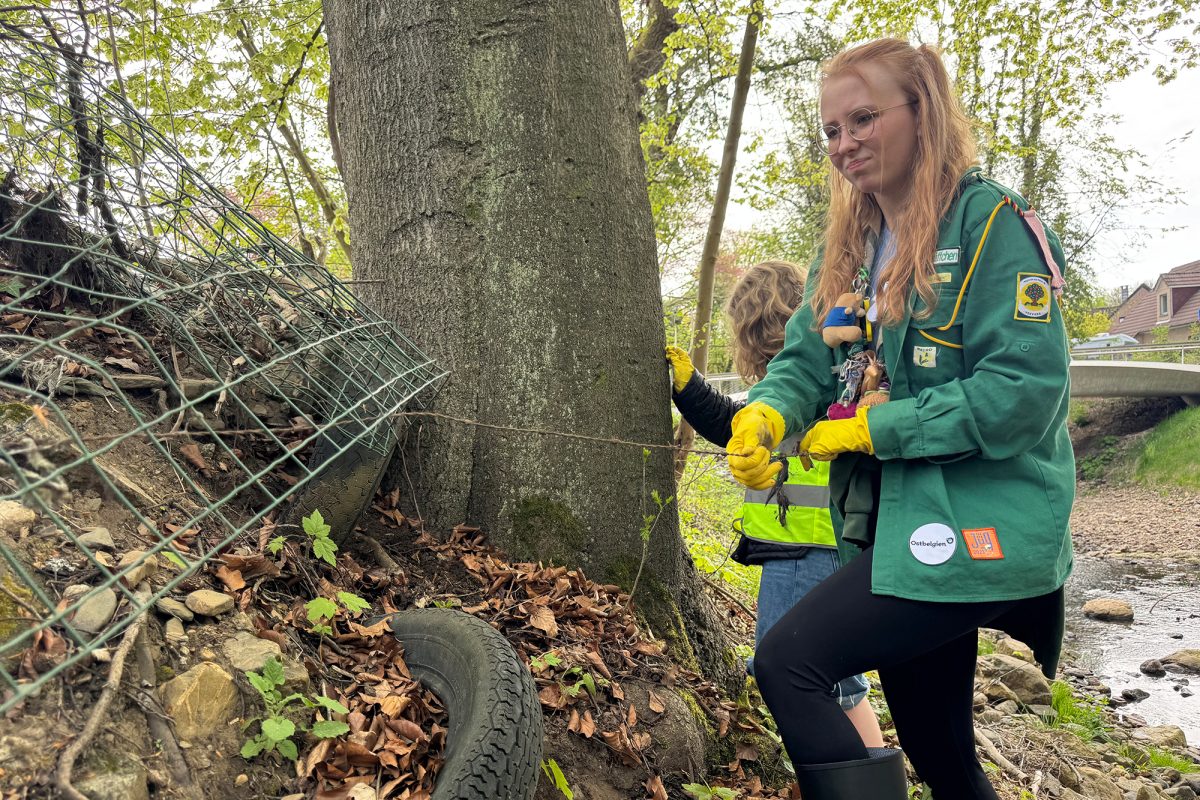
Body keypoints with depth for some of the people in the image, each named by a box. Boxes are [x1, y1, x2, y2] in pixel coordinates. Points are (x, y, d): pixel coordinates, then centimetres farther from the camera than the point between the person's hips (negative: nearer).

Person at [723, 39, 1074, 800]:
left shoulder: (993, 224, -11)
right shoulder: (851, 250, 12)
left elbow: (1024, 390, -19)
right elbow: (805, 359, 6)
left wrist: (871, 428, -17)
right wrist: (766, 415, -15)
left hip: (975, 531, -7)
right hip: (896, 522, 8)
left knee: (787, 662, -15)